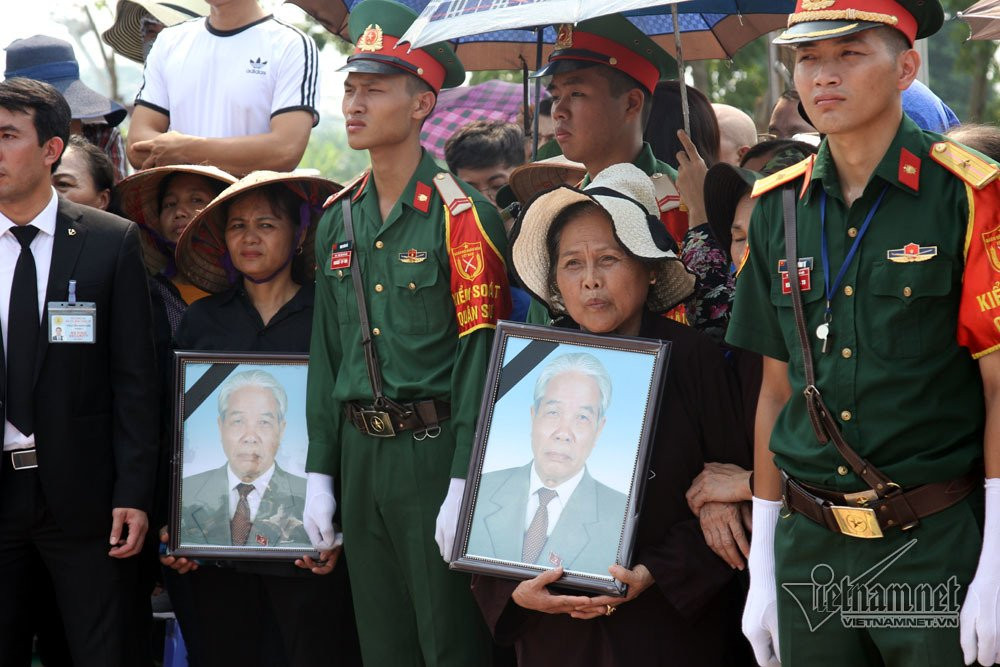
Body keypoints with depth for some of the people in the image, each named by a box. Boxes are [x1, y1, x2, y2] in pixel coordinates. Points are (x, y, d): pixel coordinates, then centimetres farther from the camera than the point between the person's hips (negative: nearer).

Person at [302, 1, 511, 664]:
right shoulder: (338, 220, 11)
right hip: (361, 454, 6)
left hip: (435, 452, -6)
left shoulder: (461, 216, -9)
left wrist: (464, 485, -19)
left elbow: (479, 356, -14)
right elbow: (327, 354, 14)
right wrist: (319, 473, 10)